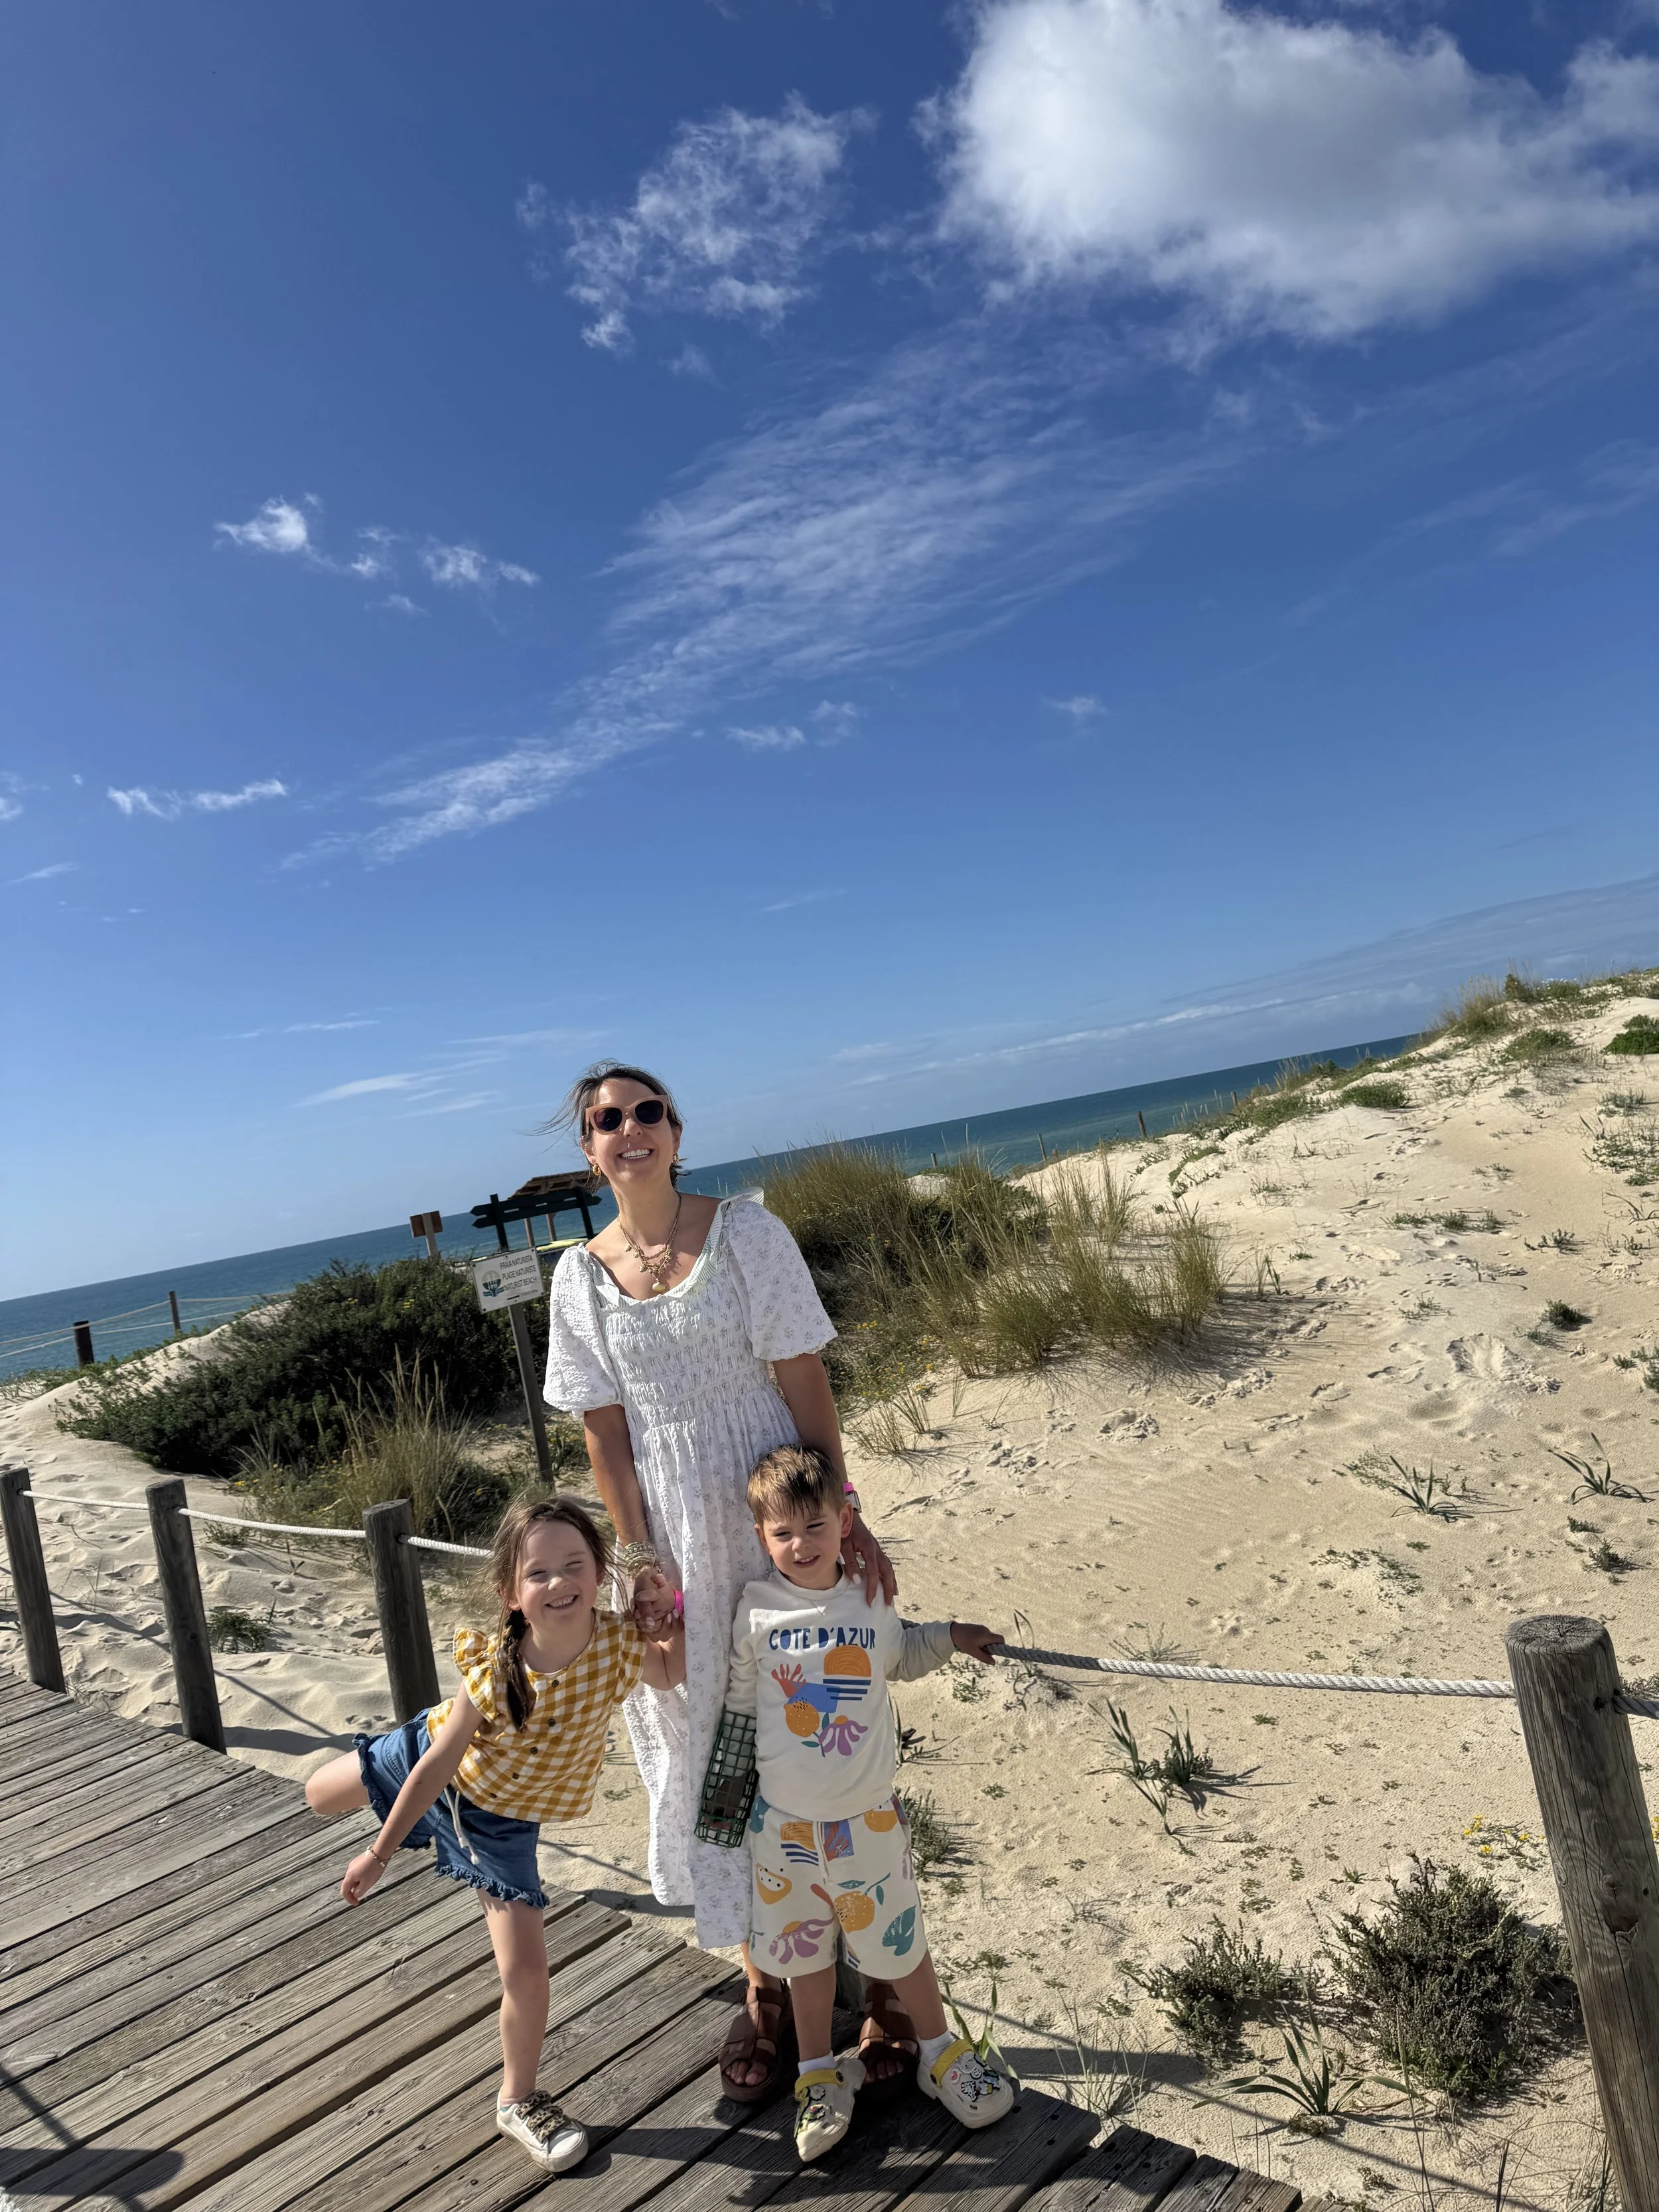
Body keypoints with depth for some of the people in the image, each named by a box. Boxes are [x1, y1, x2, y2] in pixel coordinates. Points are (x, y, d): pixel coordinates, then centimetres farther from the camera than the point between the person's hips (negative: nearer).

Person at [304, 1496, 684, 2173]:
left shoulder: (617, 1644, -33)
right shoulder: (494, 1674, -37)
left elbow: (669, 1671, -11)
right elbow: (437, 1768, -23)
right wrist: (380, 1854, -12)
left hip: (502, 1818, 1)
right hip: (434, 1758, -1)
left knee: (526, 1972, 0)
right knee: (320, 1797, 23)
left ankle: (518, 2100, 29)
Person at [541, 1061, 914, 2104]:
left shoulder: (746, 1231, -7)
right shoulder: (582, 1278, 0)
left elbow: (805, 1384, -9)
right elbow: (606, 1434, 1)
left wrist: (842, 1513, -12)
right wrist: (640, 1562, -4)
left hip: (782, 1521, -2)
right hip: (680, 1544, 3)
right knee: (708, 1755, 12)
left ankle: (878, 1972, 26)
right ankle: (766, 1986, 32)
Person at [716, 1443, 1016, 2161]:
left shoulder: (872, 1600, -7)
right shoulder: (754, 1611, -13)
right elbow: (738, 1704, 1)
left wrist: (951, 1636, 6)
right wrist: (729, 1786, 5)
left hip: (869, 1818, 1)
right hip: (786, 1823, 0)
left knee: (900, 1941, 14)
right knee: (805, 1949, 16)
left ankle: (941, 2054, 37)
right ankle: (819, 2074, 37)